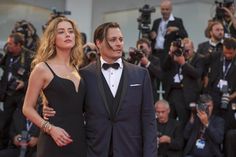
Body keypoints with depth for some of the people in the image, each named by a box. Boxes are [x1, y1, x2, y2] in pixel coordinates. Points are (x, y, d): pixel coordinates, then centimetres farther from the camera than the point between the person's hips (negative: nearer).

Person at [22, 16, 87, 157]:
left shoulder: (77, 69, 12)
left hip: (79, 138, 5)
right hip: (55, 141, -5)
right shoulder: (43, 68, -3)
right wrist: (49, 128, -15)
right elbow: (28, 108, -3)